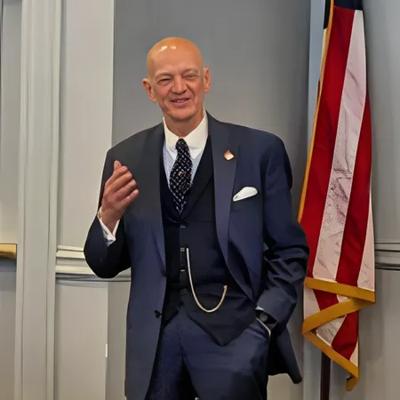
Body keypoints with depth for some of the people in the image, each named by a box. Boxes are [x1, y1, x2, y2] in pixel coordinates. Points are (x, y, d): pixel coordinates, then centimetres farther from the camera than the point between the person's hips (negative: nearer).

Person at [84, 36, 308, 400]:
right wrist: (108, 216, -12)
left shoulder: (260, 150, -3)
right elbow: (105, 266, 7)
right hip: (154, 336, 3)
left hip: (232, 328, -2)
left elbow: (289, 251, 2)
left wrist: (263, 323, -9)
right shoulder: (126, 159, 3)